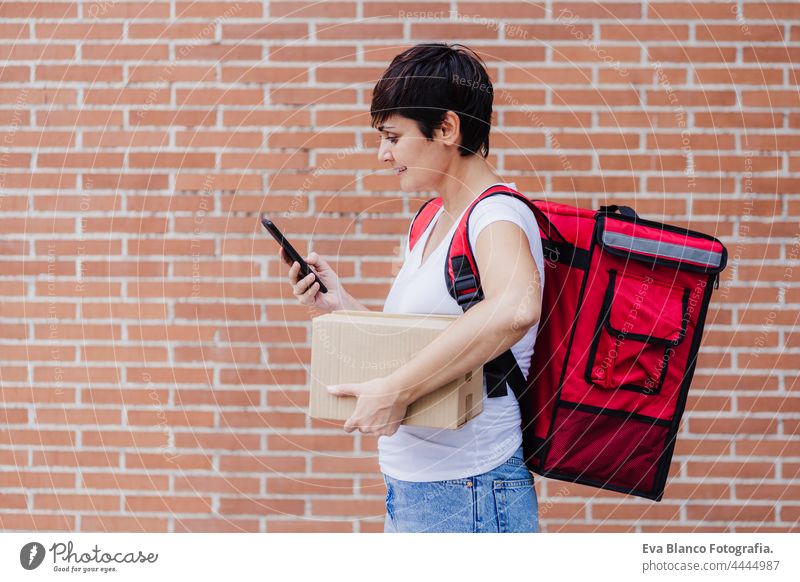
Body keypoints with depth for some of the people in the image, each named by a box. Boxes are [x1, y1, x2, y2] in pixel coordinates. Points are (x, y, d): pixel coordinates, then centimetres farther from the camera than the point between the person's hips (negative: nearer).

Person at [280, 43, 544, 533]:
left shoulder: (498, 216, -16)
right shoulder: (430, 224, 13)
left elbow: (516, 307, -39)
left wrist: (395, 391, -35)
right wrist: (342, 304, 4)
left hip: (465, 497, -9)